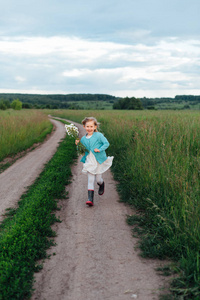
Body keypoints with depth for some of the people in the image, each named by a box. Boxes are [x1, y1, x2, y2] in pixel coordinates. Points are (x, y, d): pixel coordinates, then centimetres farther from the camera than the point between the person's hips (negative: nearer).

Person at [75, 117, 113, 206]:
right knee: (90, 180, -4)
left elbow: (106, 143, -7)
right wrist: (78, 145, -2)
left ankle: (102, 185, 44)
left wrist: (100, 149, -19)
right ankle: (90, 199, -7)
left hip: (99, 161, -3)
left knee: (98, 179, 5)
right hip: (89, 161, 3)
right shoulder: (83, 139, 7)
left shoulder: (99, 135, -6)